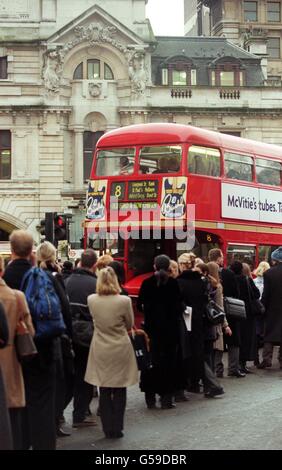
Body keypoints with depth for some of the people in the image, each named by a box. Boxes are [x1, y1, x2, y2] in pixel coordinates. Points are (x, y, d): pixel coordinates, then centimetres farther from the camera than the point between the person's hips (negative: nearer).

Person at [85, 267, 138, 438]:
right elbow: (130, 325, 0)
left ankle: (108, 429, 14)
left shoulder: (92, 300, -9)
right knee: (119, 392, 10)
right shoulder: (124, 301, -15)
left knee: (104, 391, 10)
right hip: (120, 350, -2)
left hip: (101, 351, 2)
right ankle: (117, 429, 14)